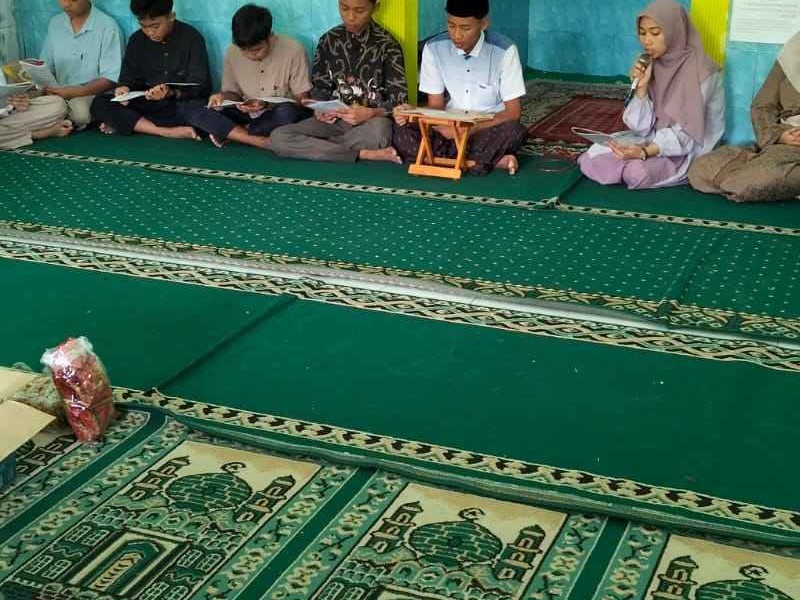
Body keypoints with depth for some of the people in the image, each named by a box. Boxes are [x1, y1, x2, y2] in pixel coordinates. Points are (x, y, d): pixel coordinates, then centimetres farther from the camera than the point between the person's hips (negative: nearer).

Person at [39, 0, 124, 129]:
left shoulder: (107, 26, -7)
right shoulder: (55, 24, 11)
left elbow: (111, 80, -11)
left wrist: (72, 92, -23)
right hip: (60, 94, 5)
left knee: (80, 109, -37)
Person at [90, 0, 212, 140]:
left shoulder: (192, 37, -9)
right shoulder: (137, 40, 3)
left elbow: (198, 86, -13)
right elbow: (129, 78, 7)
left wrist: (172, 93, -32)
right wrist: (124, 88, -18)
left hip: (182, 105, -3)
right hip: (148, 105, 4)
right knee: (99, 104, -19)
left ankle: (126, 124, -23)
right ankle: (167, 132, -32)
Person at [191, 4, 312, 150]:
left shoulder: (293, 51, -17)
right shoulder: (232, 53, -5)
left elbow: (302, 101, -13)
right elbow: (234, 93, 8)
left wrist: (268, 105, -28)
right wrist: (223, 97, -15)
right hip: (248, 115, 4)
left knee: (287, 113, -38)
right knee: (201, 115, -20)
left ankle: (230, 133, -16)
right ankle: (267, 142, -28)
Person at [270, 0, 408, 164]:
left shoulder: (387, 45, -4)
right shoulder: (329, 40, 6)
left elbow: (399, 99, -7)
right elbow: (320, 87, 12)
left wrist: (372, 113, -27)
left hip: (372, 121, -4)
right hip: (334, 119, 4)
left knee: (377, 134, -42)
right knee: (278, 136, -23)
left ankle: (316, 147, -17)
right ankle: (364, 154, -25)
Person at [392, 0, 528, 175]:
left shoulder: (504, 51, -13)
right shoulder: (434, 48, -5)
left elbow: (513, 113, -11)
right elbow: (436, 105, 1)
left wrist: (472, 128, -23)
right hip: (449, 128, 3)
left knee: (513, 131, -37)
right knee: (401, 130, -26)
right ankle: (493, 159, -23)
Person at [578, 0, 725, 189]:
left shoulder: (700, 72, -19)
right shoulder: (652, 66, 0)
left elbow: (686, 134, -22)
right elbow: (641, 128, -4)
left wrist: (645, 152, -36)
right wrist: (641, 88, -18)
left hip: (691, 151, -5)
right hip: (658, 140, 5)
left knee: (638, 171, -31)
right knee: (597, 154, -15)